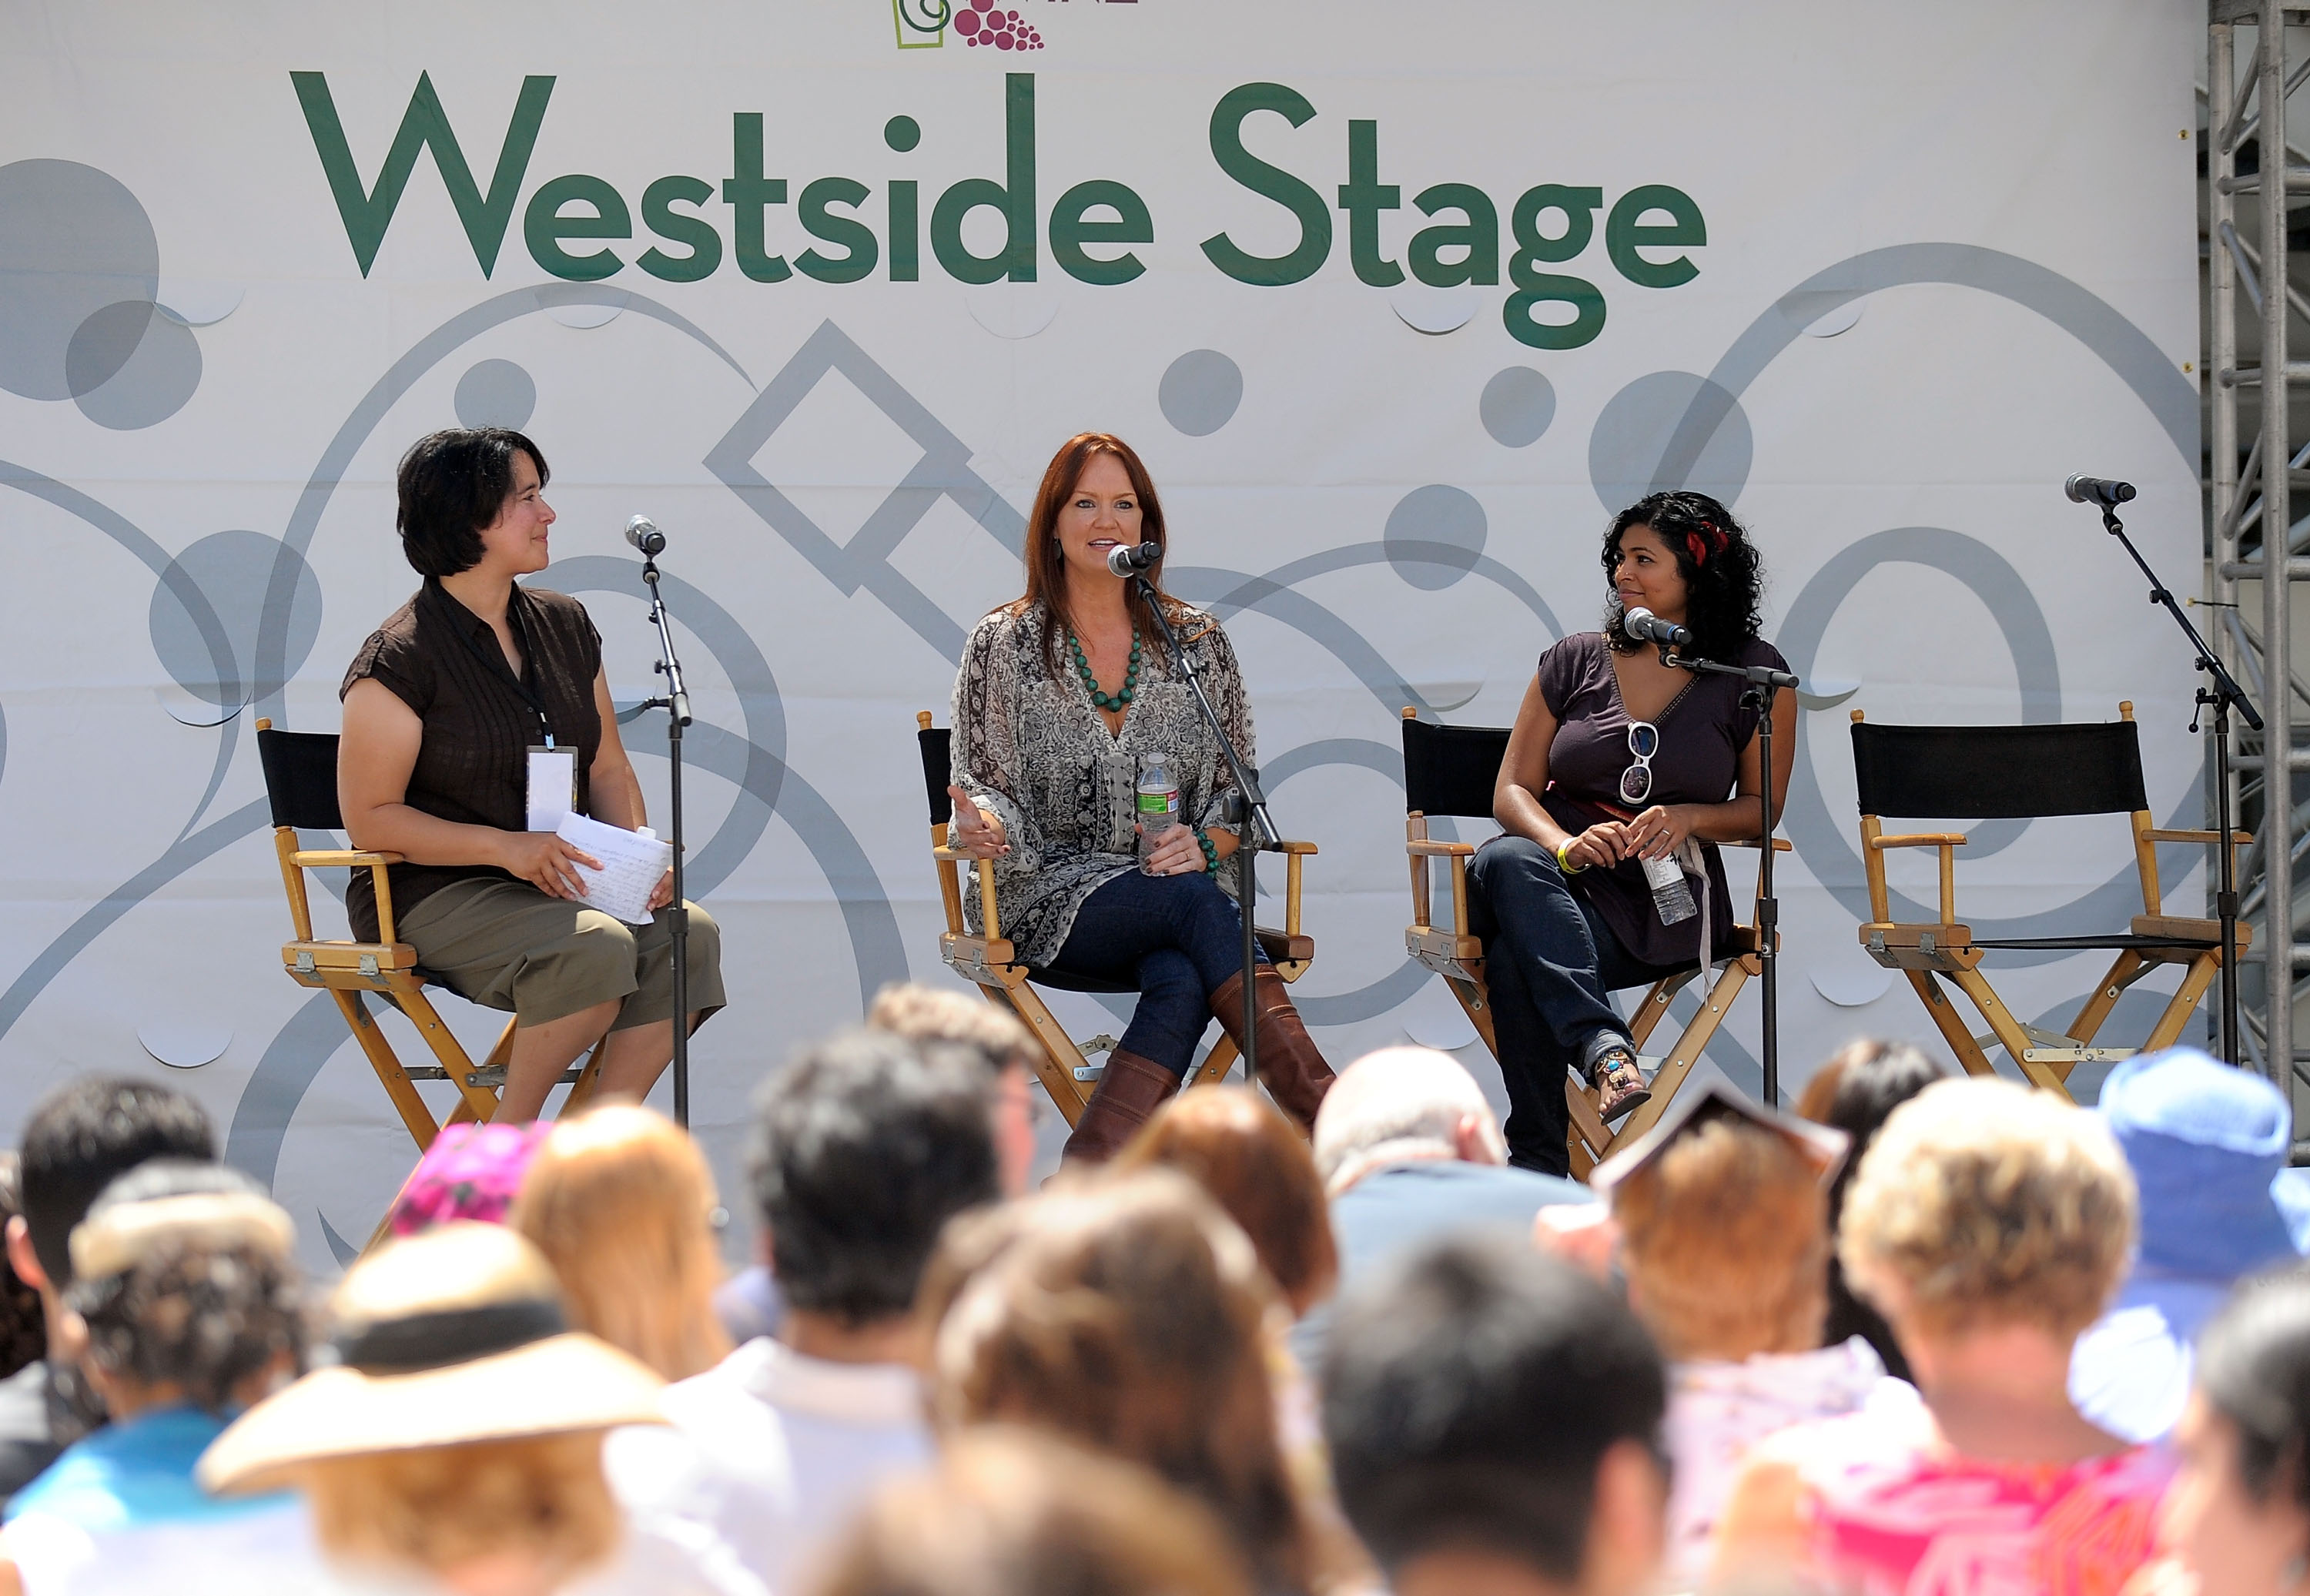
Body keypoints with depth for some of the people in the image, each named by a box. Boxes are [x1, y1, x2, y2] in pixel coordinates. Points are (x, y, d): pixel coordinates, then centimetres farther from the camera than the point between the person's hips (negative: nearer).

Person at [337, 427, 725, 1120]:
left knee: (686, 933, -22)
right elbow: (370, 817, -11)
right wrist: (508, 847, -21)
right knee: (597, 947, -33)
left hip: (556, 887, 7)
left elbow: (608, 767, 18)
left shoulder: (563, 625, 12)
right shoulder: (399, 658, -9)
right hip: (435, 895, -7)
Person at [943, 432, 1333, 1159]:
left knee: (1181, 981, -35)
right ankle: (1326, 1119, -40)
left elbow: (1238, 788, 12)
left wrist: (1203, 843, -10)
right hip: (1047, 900, -2)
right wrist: (983, 826, -20)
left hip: (1183, 879, 2)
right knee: (1191, 902, -33)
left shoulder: (1198, 643, 11)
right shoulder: (1004, 645, 5)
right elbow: (984, 786, 5)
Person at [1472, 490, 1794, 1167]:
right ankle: (1605, 1049, -52)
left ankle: (1537, 1164, -35)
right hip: (1560, 882, 3)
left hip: (1666, 902, -3)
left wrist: (1688, 819, -12)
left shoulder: (1753, 675, 7)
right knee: (1504, 862, -38)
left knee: (1516, 960, -35)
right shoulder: (1575, 661, 12)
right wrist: (1563, 844, -15)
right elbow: (1513, 790, 8)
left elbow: (1763, 806, 11)